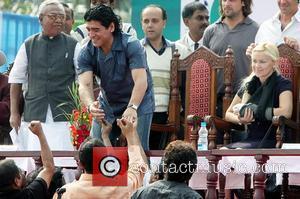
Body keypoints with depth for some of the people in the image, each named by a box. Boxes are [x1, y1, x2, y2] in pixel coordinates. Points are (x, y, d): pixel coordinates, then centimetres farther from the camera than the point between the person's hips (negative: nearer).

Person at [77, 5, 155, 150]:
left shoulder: (131, 45, -22)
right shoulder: (86, 53, -11)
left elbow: (141, 81, -33)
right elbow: (85, 85, -23)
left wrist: (132, 108, -50)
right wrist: (90, 105, -45)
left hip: (137, 105, -4)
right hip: (107, 106, 4)